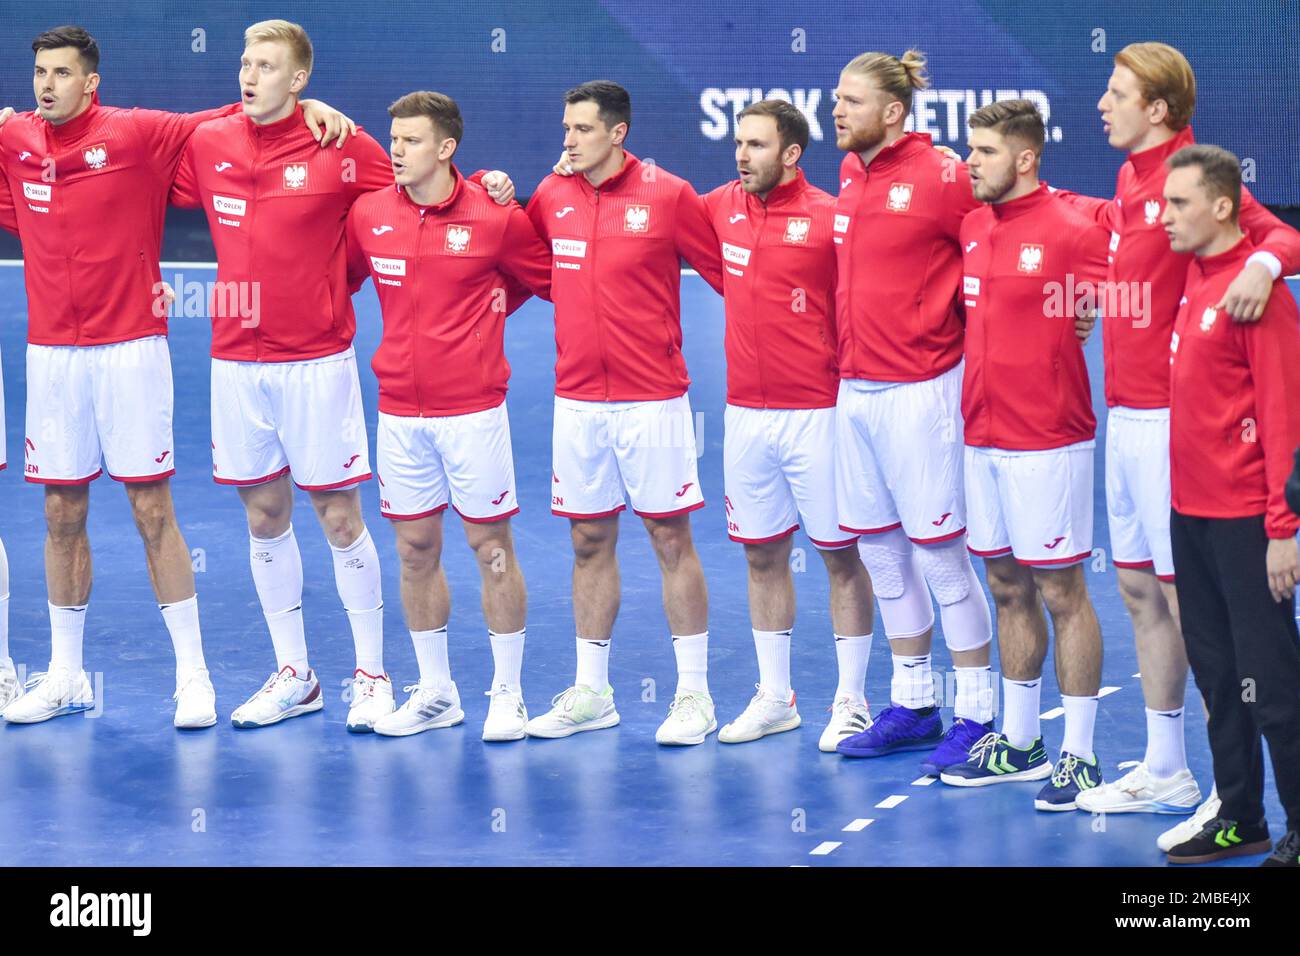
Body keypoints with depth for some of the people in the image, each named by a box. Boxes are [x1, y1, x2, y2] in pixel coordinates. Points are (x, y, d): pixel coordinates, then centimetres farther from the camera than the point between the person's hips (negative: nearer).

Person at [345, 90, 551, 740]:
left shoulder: (494, 218, -7)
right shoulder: (368, 214, 3)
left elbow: (551, 280, 4)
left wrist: (490, 312, 2)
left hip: (472, 410, -4)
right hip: (400, 412, 4)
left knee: (491, 548, 2)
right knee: (415, 551, 9)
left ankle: (507, 695, 11)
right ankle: (435, 693, 20)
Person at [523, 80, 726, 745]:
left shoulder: (668, 196, -7)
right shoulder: (550, 196, 5)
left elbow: (730, 274, -1)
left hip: (651, 401, -4)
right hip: (577, 398, 4)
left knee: (671, 542, 0)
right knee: (589, 545, 10)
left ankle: (694, 695, 6)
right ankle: (590, 694, 19)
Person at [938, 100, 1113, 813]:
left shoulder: (1071, 231, -12)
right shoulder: (970, 230, 9)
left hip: (1047, 441, -7)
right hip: (982, 436, 7)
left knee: (1061, 594, -1)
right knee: (1008, 590, 14)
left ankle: (1080, 757, 5)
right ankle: (1018, 743, 24)